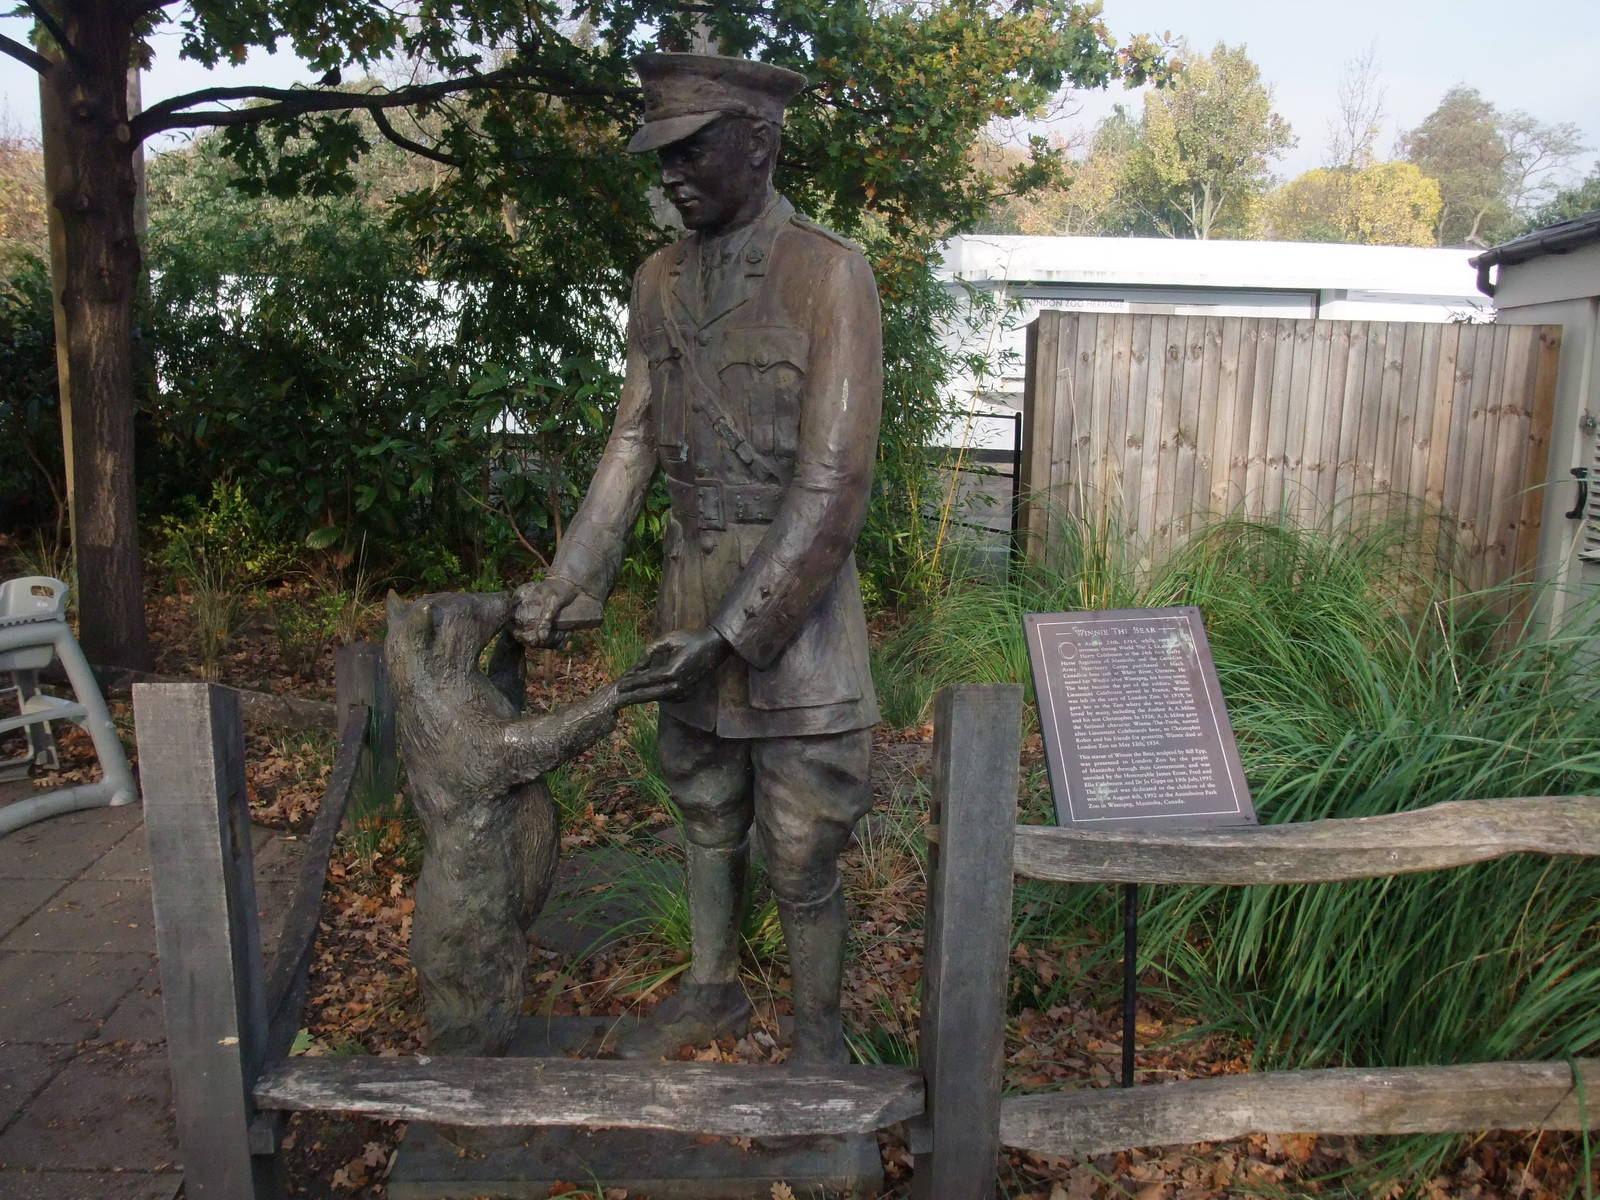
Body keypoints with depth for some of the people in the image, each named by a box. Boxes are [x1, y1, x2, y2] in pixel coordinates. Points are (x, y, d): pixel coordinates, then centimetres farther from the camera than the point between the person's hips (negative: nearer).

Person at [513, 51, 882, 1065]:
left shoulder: (828, 275, -13)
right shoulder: (660, 281, 6)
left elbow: (830, 485, -19)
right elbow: (635, 442, 10)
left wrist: (730, 633, -22)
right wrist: (571, 583, 1)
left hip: (794, 601, -5)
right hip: (690, 593, 6)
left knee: (802, 852, 6)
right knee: (708, 818, 21)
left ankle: (818, 1033, 29)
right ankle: (713, 991, 43)